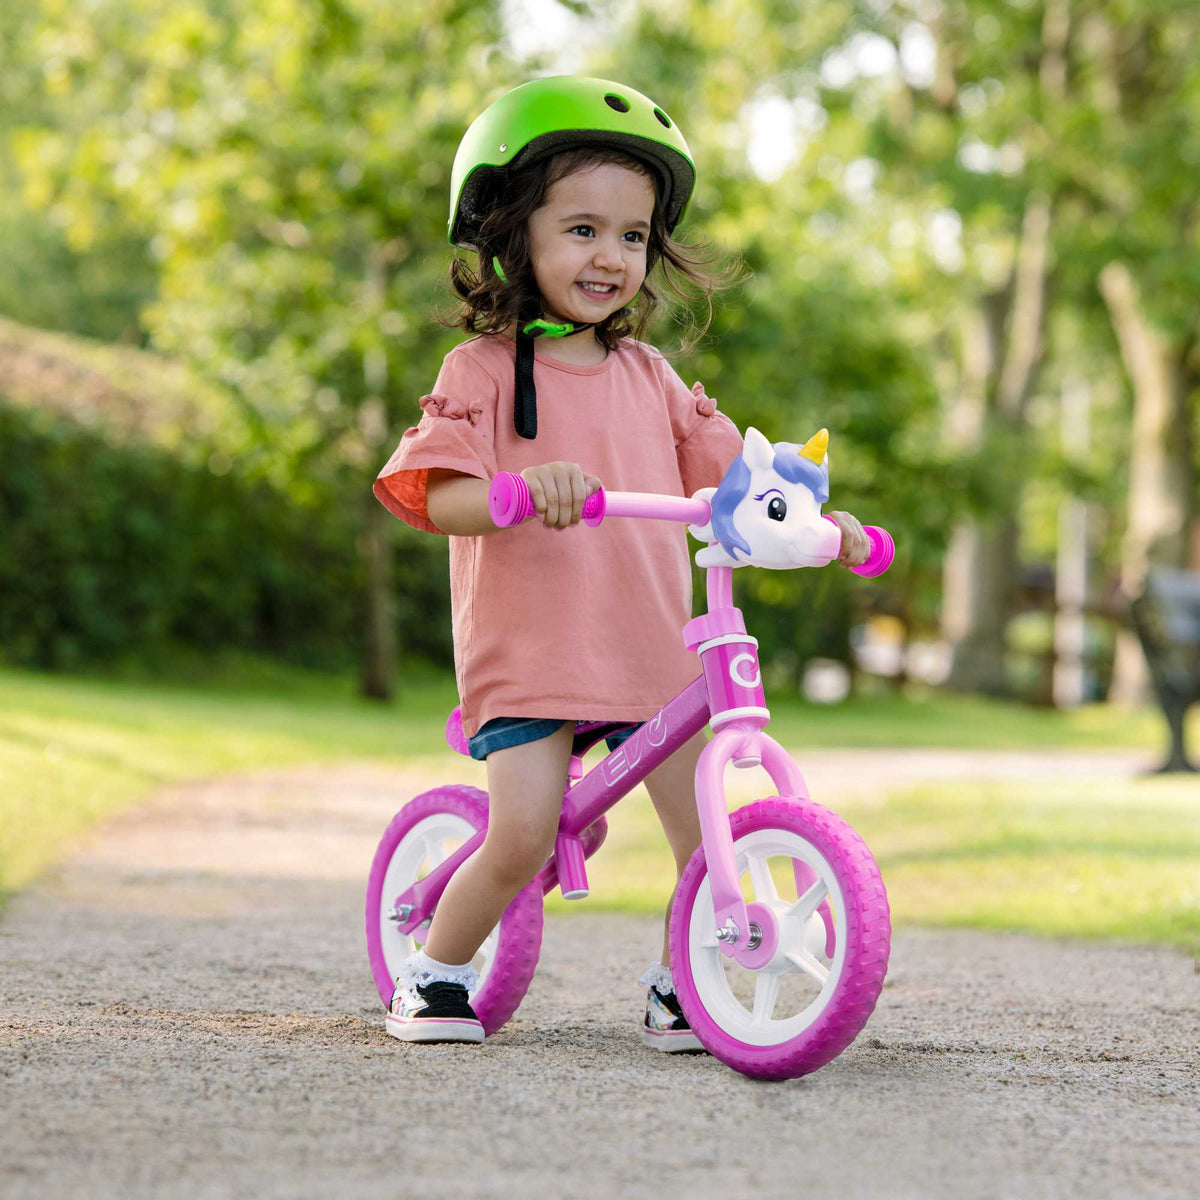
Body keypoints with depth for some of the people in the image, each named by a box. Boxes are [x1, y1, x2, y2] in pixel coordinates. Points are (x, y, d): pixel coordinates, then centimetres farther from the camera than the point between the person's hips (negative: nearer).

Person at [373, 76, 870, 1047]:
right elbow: (432, 493, -16)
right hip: (527, 653, -5)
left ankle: (681, 988, 16)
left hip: (654, 649, 5)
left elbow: (724, 469, 18)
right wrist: (523, 489, -35)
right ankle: (434, 974, 9)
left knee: (706, 830, -3)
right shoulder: (484, 370, -4)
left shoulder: (648, 377, 11)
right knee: (522, 836, -15)